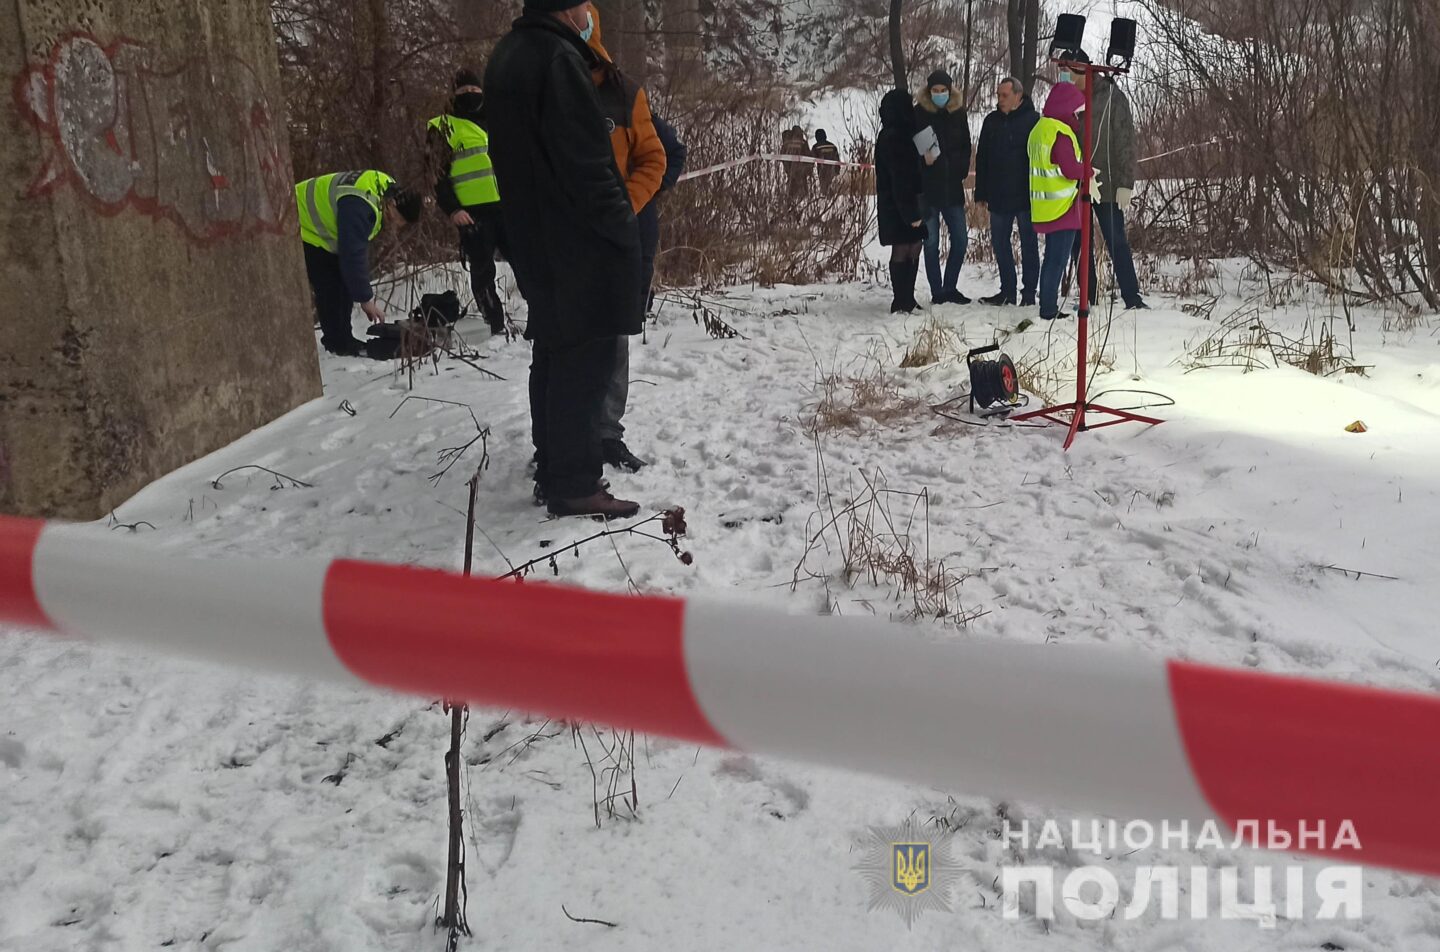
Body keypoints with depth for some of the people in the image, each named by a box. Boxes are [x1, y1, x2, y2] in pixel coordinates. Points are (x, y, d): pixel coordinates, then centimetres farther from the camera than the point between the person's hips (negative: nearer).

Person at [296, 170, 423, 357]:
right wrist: (366, 299, -25)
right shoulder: (358, 207, -36)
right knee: (329, 287, -13)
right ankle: (338, 344, -5)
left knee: (344, 283, 8)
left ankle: (342, 340, 15)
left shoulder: (384, 188, -5)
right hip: (303, 229, -10)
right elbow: (353, 255, -33)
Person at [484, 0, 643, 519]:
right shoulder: (558, 60, -17)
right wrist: (623, 224, -12)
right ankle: (573, 484, 1)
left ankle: (553, 467, 25)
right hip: (578, 242, -10)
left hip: (533, 237, 10)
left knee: (554, 353, 16)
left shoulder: (508, 54, 14)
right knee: (585, 359, -4)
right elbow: (585, 163, -21)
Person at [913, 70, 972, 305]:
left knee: (960, 240, 3)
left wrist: (962, 171, 3)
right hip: (928, 188, -3)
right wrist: (923, 160, -18)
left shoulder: (958, 113, 8)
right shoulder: (919, 114, -2)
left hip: (952, 187, 3)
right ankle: (937, 292, 10)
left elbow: (965, 146, 15)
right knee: (931, 243, 2)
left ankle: (950, 287, 17)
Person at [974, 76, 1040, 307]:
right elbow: (981, 158, 12)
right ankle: (1007, 291, 19)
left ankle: (1029, 293, 9)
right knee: (999, 243, 9)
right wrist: (981, 192, 8)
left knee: (1028, 243, 3)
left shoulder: (1033, 120, -5)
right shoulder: (991, 121, 9)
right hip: (998, 196, 5)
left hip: (1025, 195, -5)